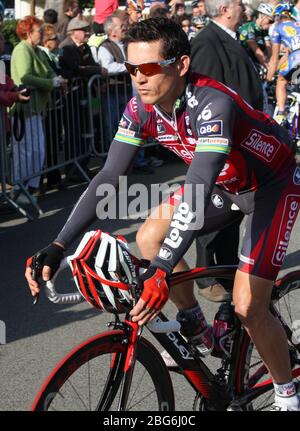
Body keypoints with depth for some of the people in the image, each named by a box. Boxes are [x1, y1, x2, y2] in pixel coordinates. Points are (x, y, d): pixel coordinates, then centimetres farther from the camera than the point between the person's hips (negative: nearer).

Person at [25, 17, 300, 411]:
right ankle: (195, 327, 16)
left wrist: (162, 272, -56)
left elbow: (197, 189, -47)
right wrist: (58, 246, -25)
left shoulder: (212, 104, -38)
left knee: (248, 306, -14)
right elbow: (109, 177, -17)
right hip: (225, 183, 7)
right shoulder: (143, 107, -16)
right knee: (149, 236, -4)